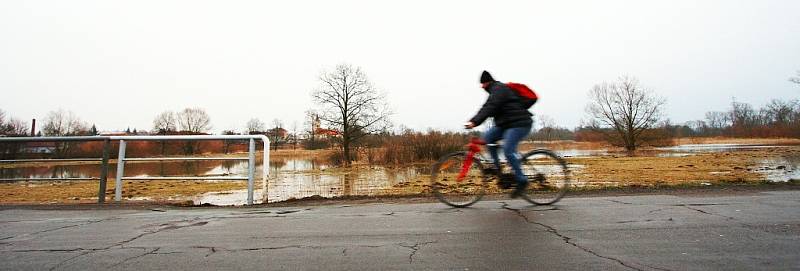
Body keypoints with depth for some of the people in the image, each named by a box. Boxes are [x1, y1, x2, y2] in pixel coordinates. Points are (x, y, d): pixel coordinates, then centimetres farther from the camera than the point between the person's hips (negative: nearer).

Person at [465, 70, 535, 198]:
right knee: (487, 137, -2)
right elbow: (487, 108, 17)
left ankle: (522, 181, -7)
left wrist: (474, 122, -33)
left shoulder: (499, 89, -14)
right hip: (507, 123, 10)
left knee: (508, 151, -19)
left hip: (519, 123, -10)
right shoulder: (496, 90, 19)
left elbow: (489, 108, -26)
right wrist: (472, 121, 7)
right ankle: (497, 167, 4)